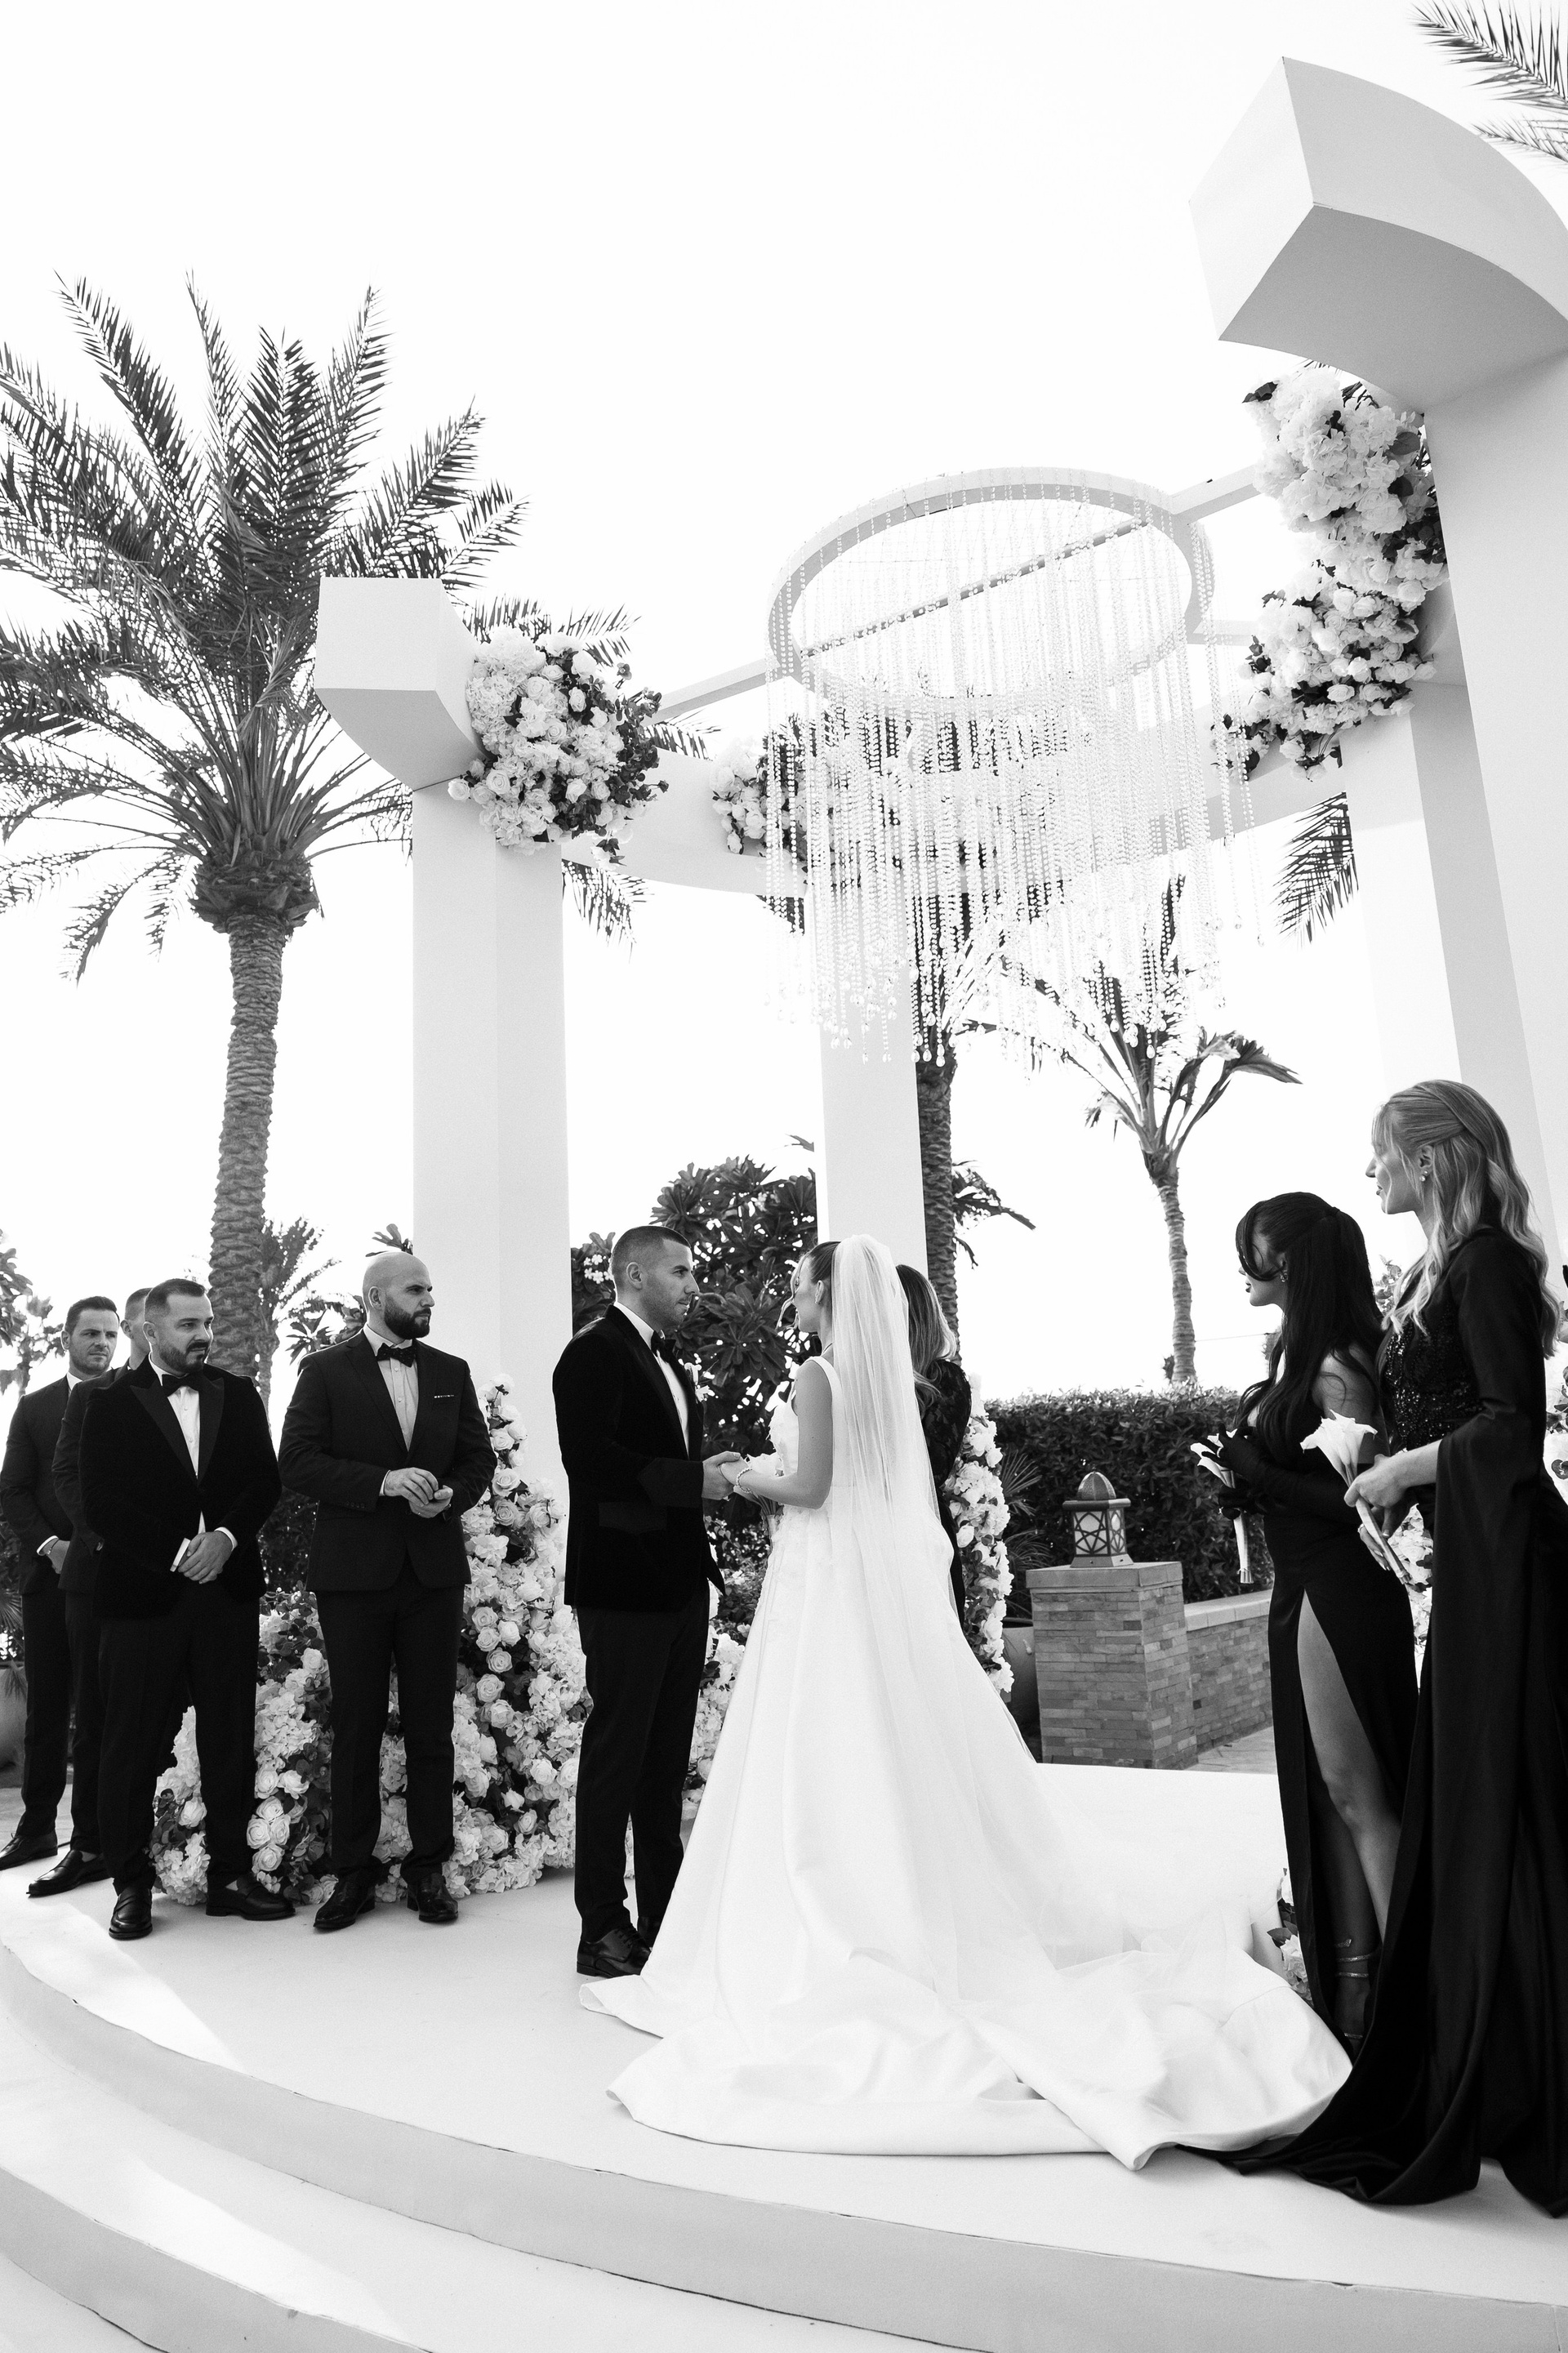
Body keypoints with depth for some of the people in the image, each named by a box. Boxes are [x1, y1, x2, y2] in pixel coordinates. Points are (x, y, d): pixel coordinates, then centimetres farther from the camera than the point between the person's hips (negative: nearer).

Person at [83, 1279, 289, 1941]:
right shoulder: (111, 1405, 2)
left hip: (227, 1588, 3)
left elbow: (265, 1479, 5)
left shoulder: (239, 1396, 10)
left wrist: (226, 1537, -12)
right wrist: (177, 1554, -13)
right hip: (143, 1590, -2)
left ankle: (230, 1873, 17)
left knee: (230, 1738, 7)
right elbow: (100, 1502, -5)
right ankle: (131, 1884, 18)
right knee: (132, 1744, 5)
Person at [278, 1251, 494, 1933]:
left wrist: (450, 1494, -11)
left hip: (435, 1568, 2)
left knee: (431, 1724, 7)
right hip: (353, 1569, -2)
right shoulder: (326, 1371, 0)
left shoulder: (451, 1373, 9)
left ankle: (428, 1866, 19)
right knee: (356, 1724, 6)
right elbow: (296, 1462, -7)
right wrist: (382, 1481, -19)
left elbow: (479, 1456, 11)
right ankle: (353, 1871, 19)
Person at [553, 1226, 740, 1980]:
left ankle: (666, 1917, 27)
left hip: (680, 1586, 9)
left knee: (667, 1757, 15)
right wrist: (693, 1480, -20)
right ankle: (604, 1930, 12)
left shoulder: (672, 1365, 18)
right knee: (617, 1751, 0)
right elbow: (591, 1459, -22)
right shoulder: (595, 1353, -11)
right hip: (625, 1585, -9)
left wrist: (714, 1474, 2)